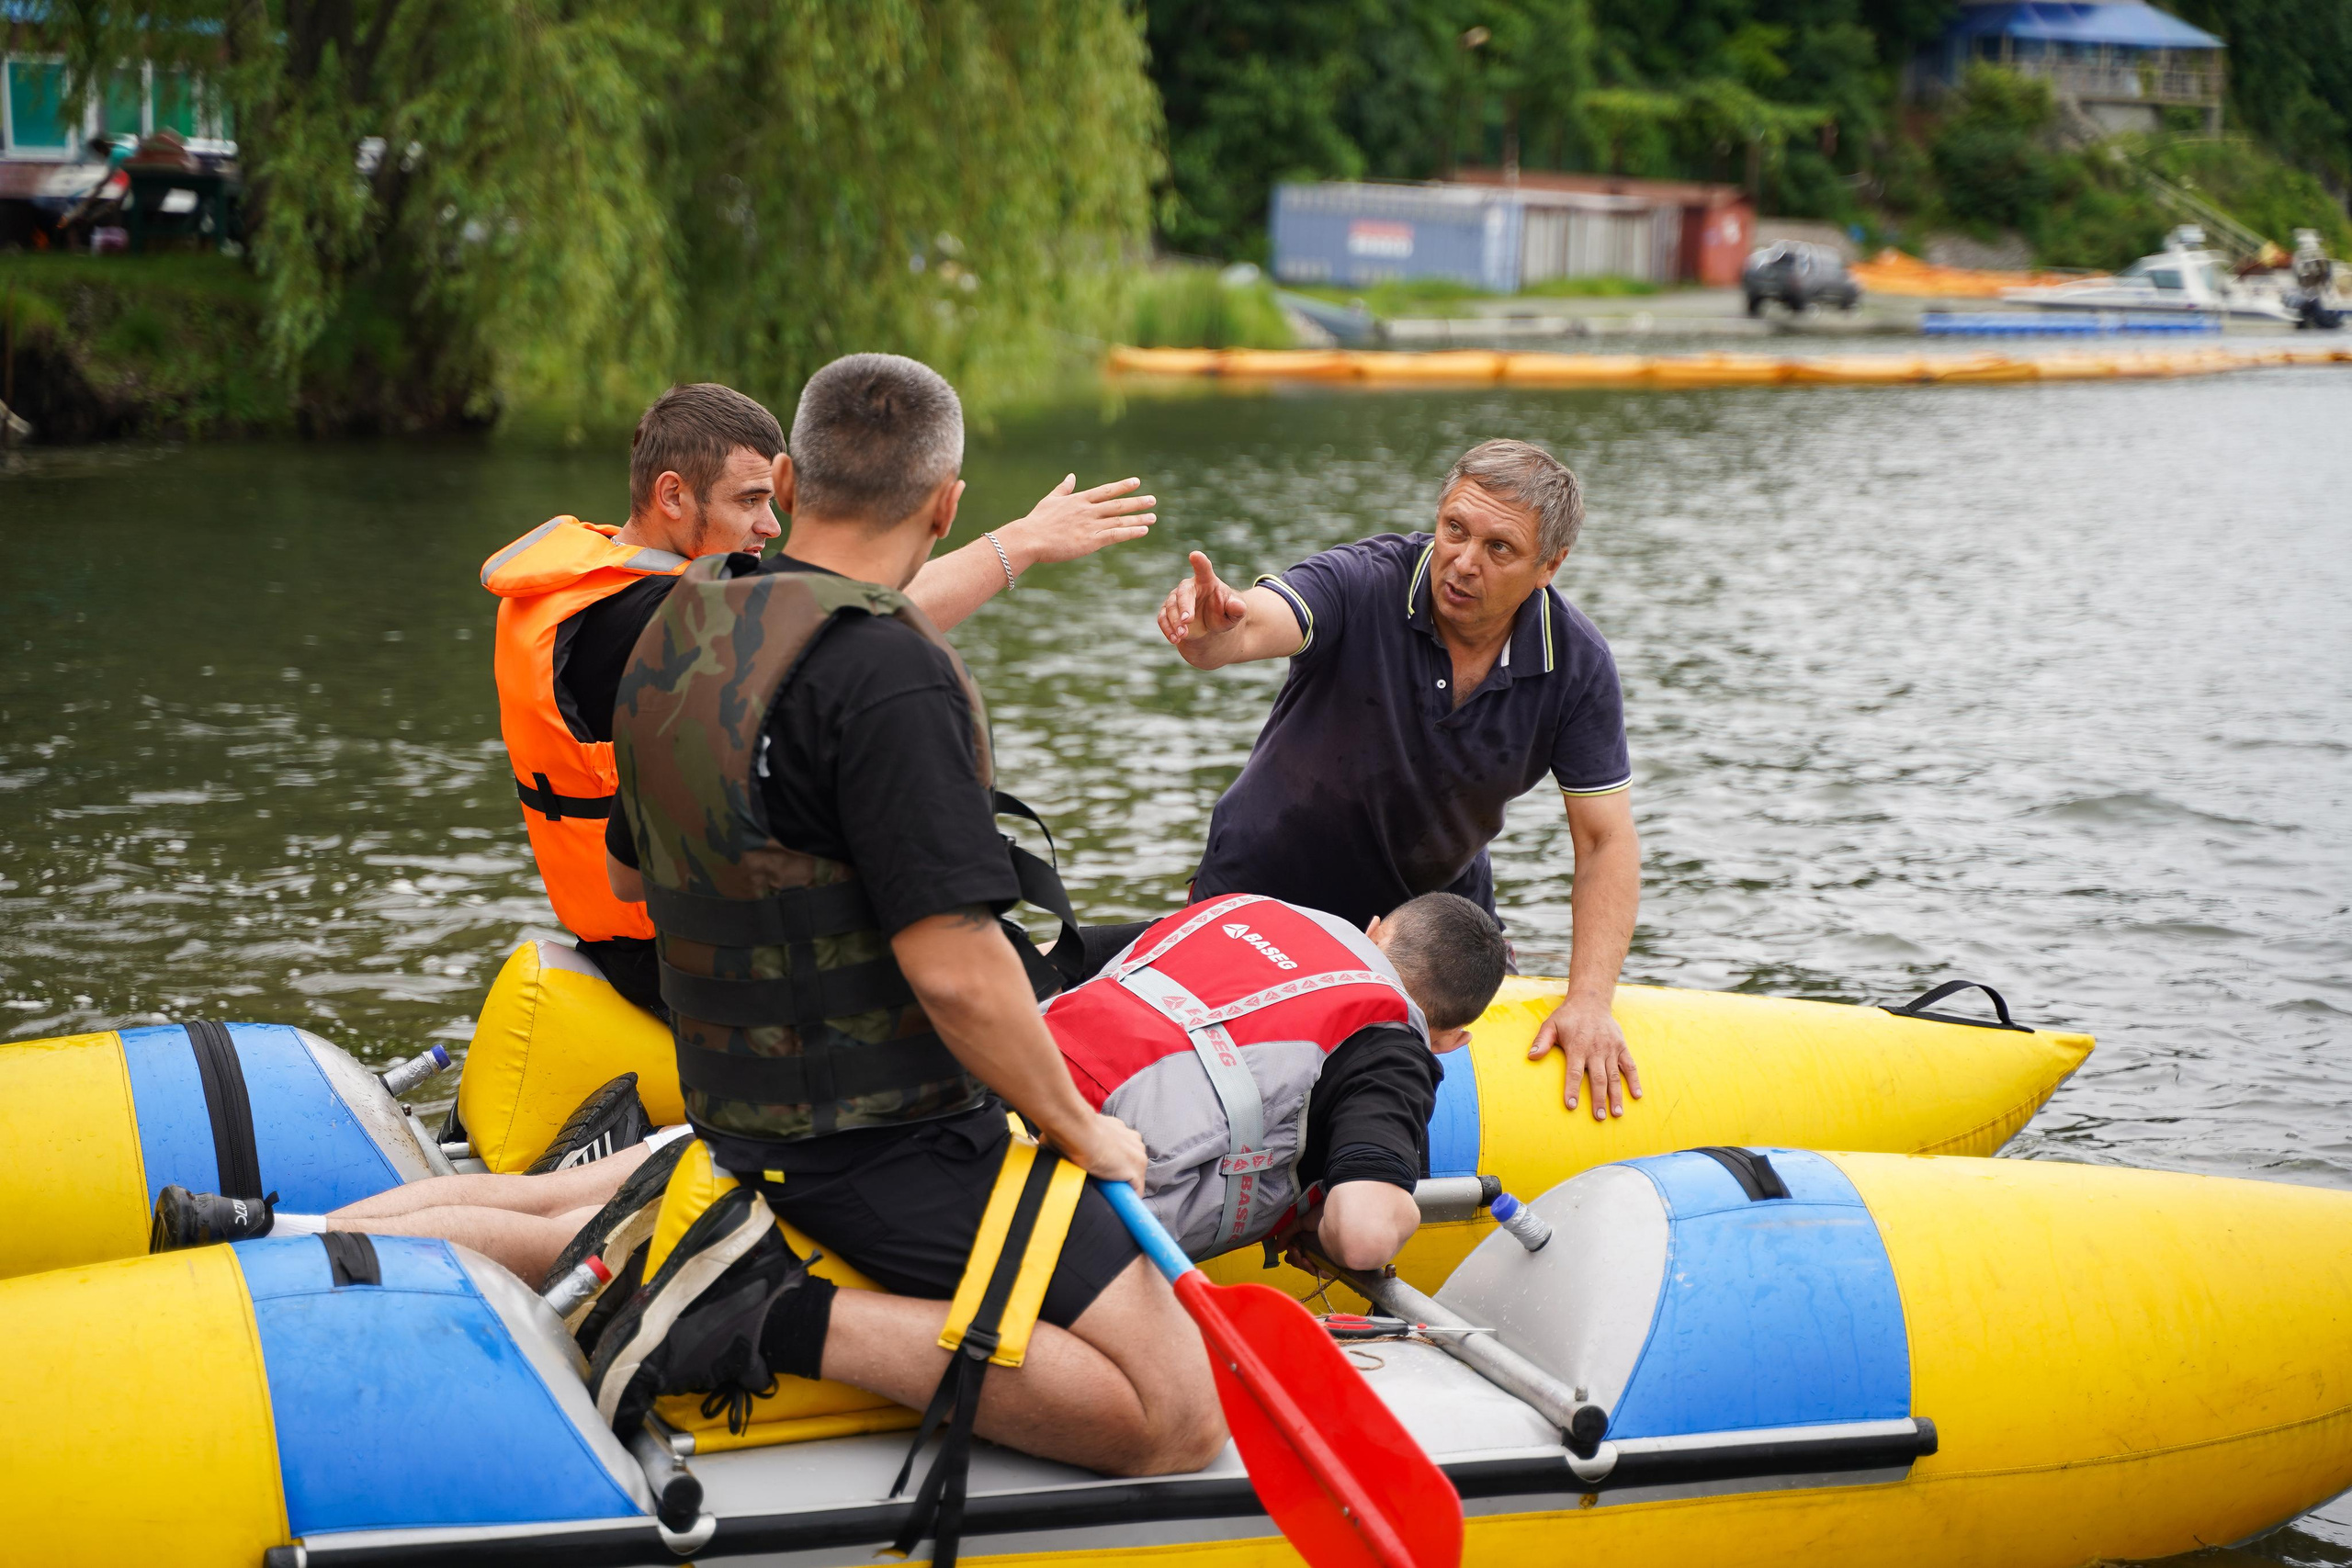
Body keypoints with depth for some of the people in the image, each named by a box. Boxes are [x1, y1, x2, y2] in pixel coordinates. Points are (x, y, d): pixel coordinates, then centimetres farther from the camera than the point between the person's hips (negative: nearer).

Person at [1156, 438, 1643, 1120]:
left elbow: (1607, 843, -15)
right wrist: (1210, 626, -71)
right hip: (1272, 884, -3)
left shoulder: (1576, 663, -17)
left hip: (1440, 899, 3)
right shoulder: (1365, 585, -27)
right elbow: (1250, 627, -46)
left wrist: (1588, 1001, -26)